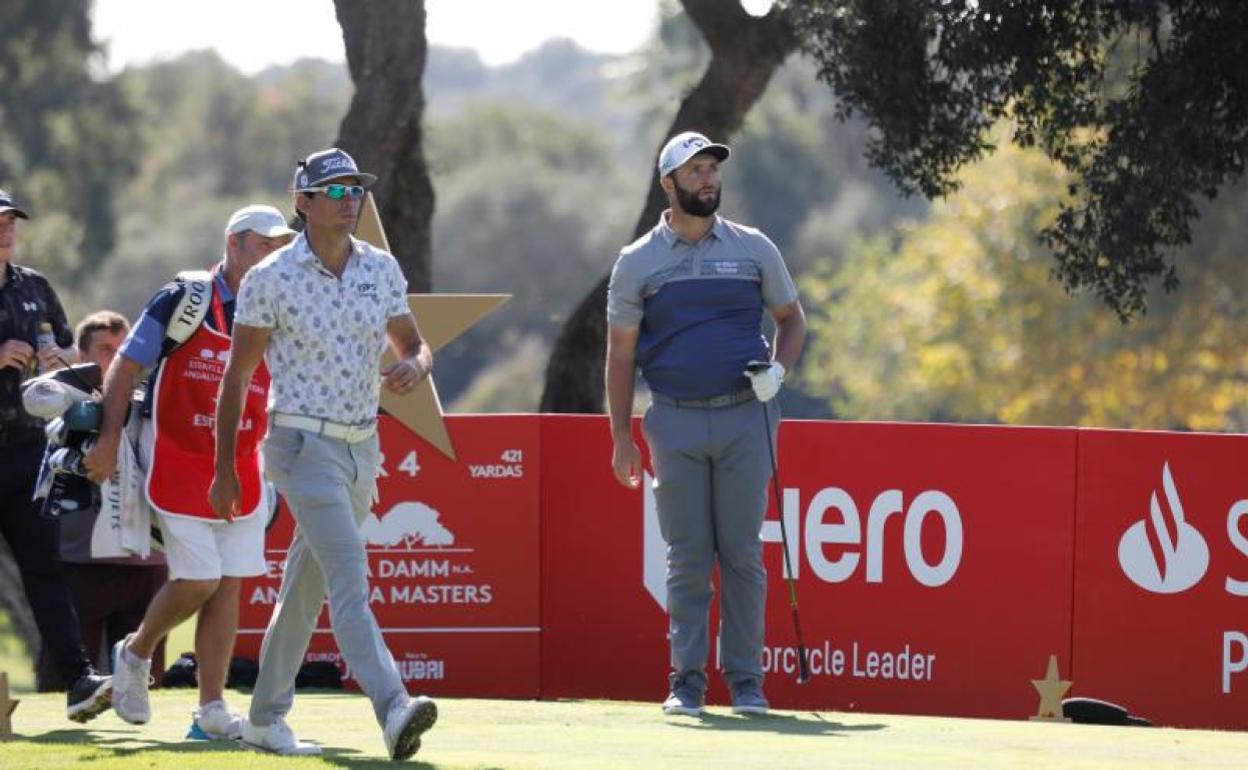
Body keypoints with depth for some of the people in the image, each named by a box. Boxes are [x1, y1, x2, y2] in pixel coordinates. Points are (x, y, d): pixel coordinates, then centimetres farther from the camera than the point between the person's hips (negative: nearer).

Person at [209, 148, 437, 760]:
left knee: (308, 584, 14)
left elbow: (414, 346, 14)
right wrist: (224, 469, -4)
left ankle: (266, 718, 25)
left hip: (364, 446, 6)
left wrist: (413, 367, -13)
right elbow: (236, 375, -3)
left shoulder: (382, 269, 7)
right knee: (349, 576, -20)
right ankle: (392, 709, -35)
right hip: (304, 444, -6)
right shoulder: (271, 278, -7)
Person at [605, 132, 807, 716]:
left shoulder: (753, 250, 7)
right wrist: (621, 438, 1)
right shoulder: (638, 263, 5)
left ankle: (746, 681, 5)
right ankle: (687, 681, 6)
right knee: (687, 558, 0)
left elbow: (791, 318, 17)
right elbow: (621, 354, 6)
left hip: (745, 418, 0)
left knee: (742, 553, -1)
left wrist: (778, 368, -4)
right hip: (676, 422, 0)